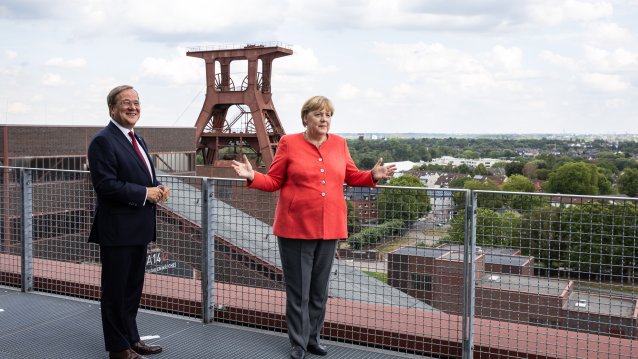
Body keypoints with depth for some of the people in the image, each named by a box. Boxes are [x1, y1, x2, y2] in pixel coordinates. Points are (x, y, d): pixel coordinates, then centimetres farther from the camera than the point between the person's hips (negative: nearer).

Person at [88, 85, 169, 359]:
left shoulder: (137, 140, 14)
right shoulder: (103, 141, -14)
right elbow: (105, 185, -22)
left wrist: (158, 189, 1)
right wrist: (145, 193, -18)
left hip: (138, 229, 9)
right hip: (117, 231, -9)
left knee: (133, 289, 18)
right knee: (115, 291, 5)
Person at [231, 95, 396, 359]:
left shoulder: (339, 144, 7)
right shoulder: (289, 143, -3)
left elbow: (352, 176, 16)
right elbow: (273, 181, 0)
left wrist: (372, 176, -2)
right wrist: (252, 177, -17)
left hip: (330, 228, 4)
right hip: (296, 228, -3)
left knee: (320, 288, 13)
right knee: (298, 289, 4)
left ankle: (313, 337, 29)